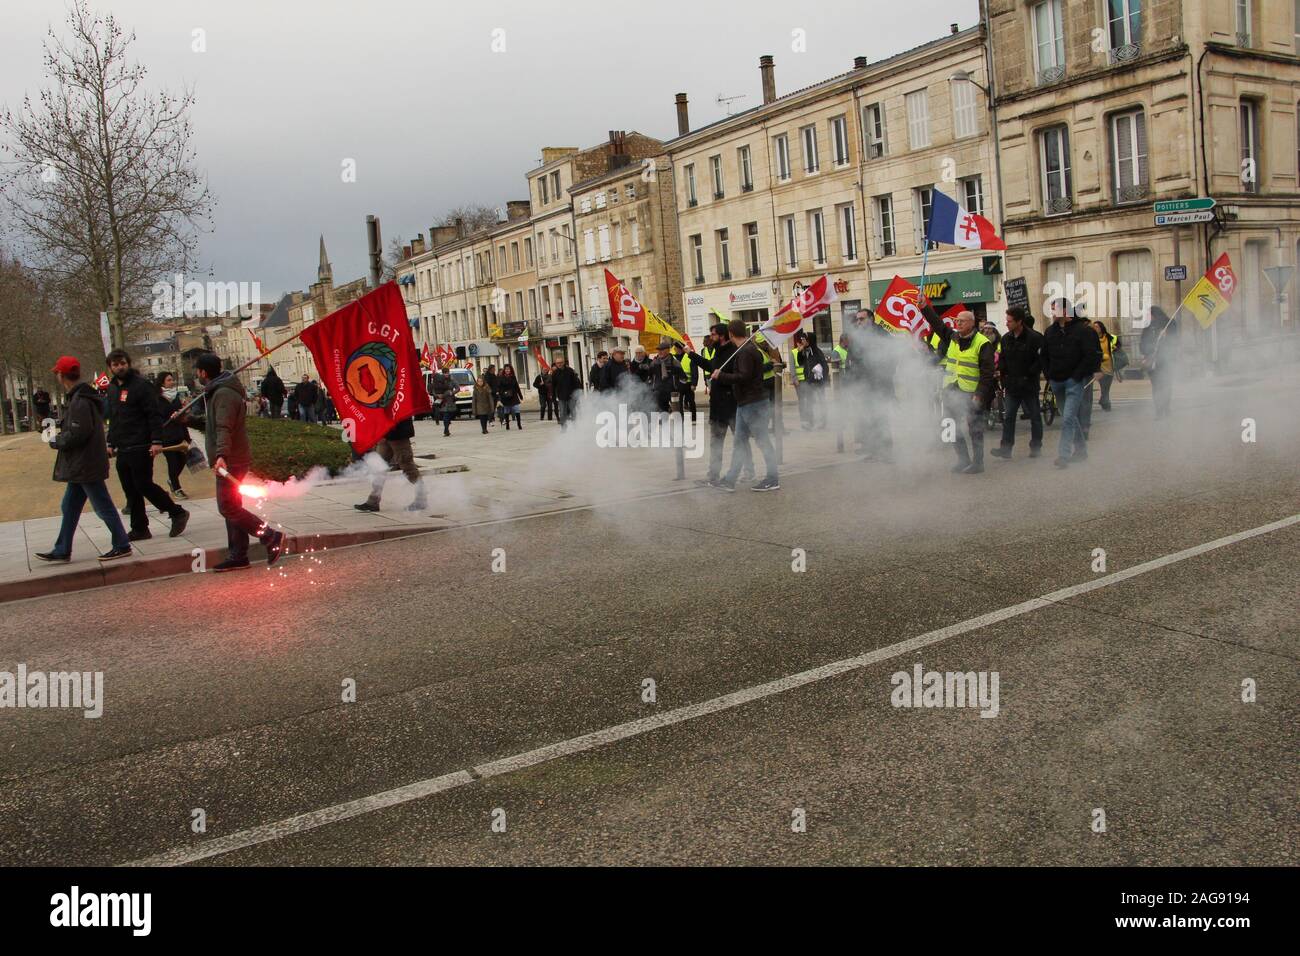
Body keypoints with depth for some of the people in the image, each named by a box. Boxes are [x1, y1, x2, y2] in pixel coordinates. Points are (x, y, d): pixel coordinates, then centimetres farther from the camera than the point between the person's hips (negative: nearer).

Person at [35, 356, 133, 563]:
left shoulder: (79, 402, -19)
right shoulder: (81, 397, 12)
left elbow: (78, 433, -24)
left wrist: (57, 442, -9)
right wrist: (60, 437, 10)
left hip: (86, 466, -11)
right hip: (81, 466, 11)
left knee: (103, 507, -3)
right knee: (69, 507, 16)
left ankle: (122, 546, 5)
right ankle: (62, 550, 23)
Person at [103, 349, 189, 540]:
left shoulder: (141, 385, -8)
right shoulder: (112, 388, 16)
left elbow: (155, 414, -13)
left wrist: (156, 441, -20)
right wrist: (111, 443, 20)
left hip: (140, 448, -8)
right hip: (122, 450, 8)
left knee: (143, 485, -8)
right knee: (130, 491, 8)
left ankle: (177, 513, 6)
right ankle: (139, 529, 14)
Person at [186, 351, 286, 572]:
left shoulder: (223, 394, -16)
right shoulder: (217, 392, 18)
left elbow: (224, 428, -30)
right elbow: (211, 421, 31)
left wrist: (221, 454, -41)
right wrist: (188, 419, 22)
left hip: (230, 461, -11)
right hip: (228, 461, 11)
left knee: (228, 508, -11)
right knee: (232, 508, 11)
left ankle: (272, 538, -8)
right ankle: (237, 556, 15)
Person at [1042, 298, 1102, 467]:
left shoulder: (1083, 330, -8)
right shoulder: (1050, 331, 9)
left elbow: (1092, 356, -11)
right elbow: (1044, 356, 19)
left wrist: (1077, 375, -13)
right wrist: (1049, 376, 9)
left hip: (1075, 381, -6)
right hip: (1057, 382, 6)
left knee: (1068, 418, -16)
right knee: (1073, 418, 17)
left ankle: (1064, 455, -19)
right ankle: (1080, 450, 29)